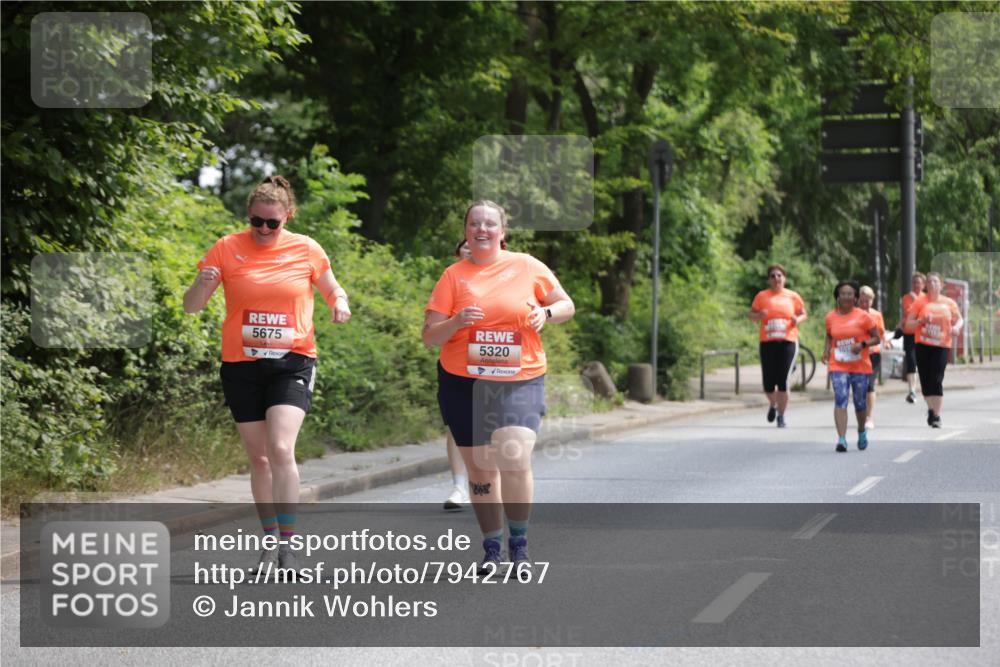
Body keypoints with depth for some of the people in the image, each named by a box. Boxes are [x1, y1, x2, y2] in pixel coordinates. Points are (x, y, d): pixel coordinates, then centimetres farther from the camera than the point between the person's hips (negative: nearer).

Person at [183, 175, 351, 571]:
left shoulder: (306, 250, 1)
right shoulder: (227, 249, -1)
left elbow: (333, 291, 16)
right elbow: (191, 306, 0)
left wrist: (340, 304, -8)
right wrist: (203, 284, -23)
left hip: (292, 363, -1)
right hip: (241, 365, 2)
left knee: (281, 449, -18)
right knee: (259, 457, 7)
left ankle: (288, 543, -12)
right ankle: (270, 538, 21)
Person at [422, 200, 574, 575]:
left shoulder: (526, 267, 4)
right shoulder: (453, 276, 4)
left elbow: (567, 306, 14)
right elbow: (429, 337, 2)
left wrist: (546, 313, -8)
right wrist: (456, 322, -19)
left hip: (520, 380, -1)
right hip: (464, 383, 2)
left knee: (515, 458, -20)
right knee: (480, 469, 7)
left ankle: (519, 544, -3)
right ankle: (492, 548, 23)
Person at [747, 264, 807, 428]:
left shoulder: (792, 296, 7)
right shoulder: (762, 296, 6)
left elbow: (803, 314, 15)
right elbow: (750, 314, 10)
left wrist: (798, 320, -8)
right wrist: (758, 316, -13)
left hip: (788, 342, -1)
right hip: (767, 343, 1)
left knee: (783, 382, -8)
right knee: (768, 383, 0)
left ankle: (781, 416, 4)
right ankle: (773, 405, 33)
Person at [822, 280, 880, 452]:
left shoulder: (863, 316, -4)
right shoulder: (831, 317, 4)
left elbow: (876, 338, 0)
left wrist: (862, 344, -18)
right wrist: (826, 351, 2)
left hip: (860, 366, -1)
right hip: (838, 366, 1)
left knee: (860, 402, 10)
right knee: (840, 400, -15)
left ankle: (862, 431, 39)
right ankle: (841, 439, -20)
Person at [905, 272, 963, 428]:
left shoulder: (949, 303, 6)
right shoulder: (920, 301, 2)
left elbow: (959, 319, 17)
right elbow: (909, 322, 2)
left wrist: (956, 327, -5)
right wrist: (921, 321, -17)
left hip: (941, 345, 0)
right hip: (923, 345, 0)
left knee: (937, 381, -8)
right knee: (926, 380, 1)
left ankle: (937, 415, -3)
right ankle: (931, 409, 25)